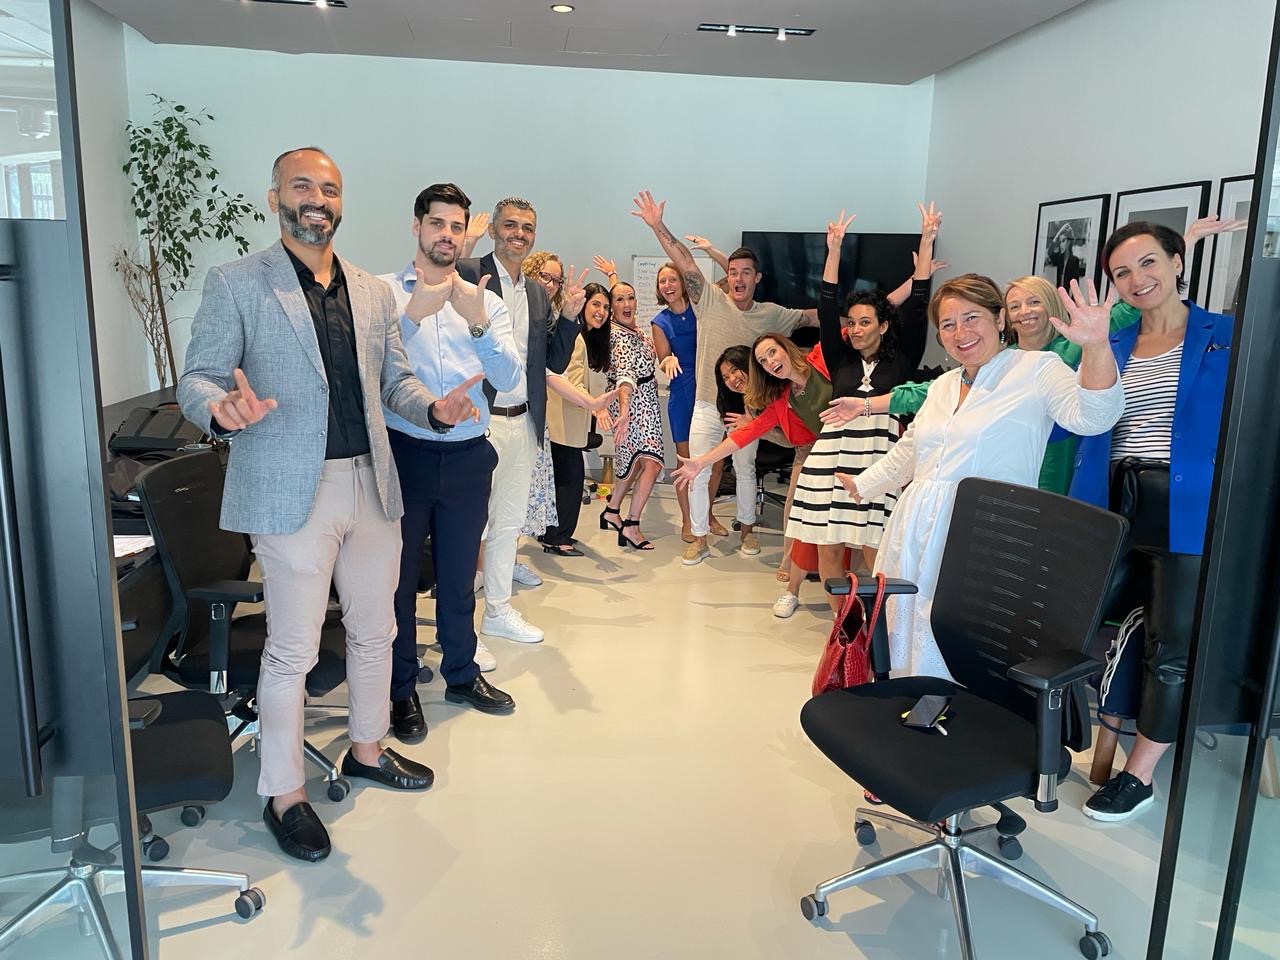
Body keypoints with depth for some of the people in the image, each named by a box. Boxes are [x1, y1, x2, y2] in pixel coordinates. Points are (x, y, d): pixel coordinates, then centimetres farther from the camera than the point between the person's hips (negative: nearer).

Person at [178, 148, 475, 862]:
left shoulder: (374, 292, 13)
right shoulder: (237, 284, -3)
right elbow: (197, 380, -5)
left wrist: (434, 408, -7)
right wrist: (223, 410, -29)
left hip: (373, 485, 6)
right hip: (291, 490, -5)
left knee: (375, 632, 17)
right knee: (293, 652, 2)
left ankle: (368, 749, 38)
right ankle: (284, 794, 21)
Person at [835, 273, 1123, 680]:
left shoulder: (1038, 369, -3)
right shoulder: (943, 385, 17)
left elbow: (1092, 416, -19)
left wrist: (1095, 346, -35)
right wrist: (863, 485, 41)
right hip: (917, 532, 7)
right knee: (911, 649, 10)